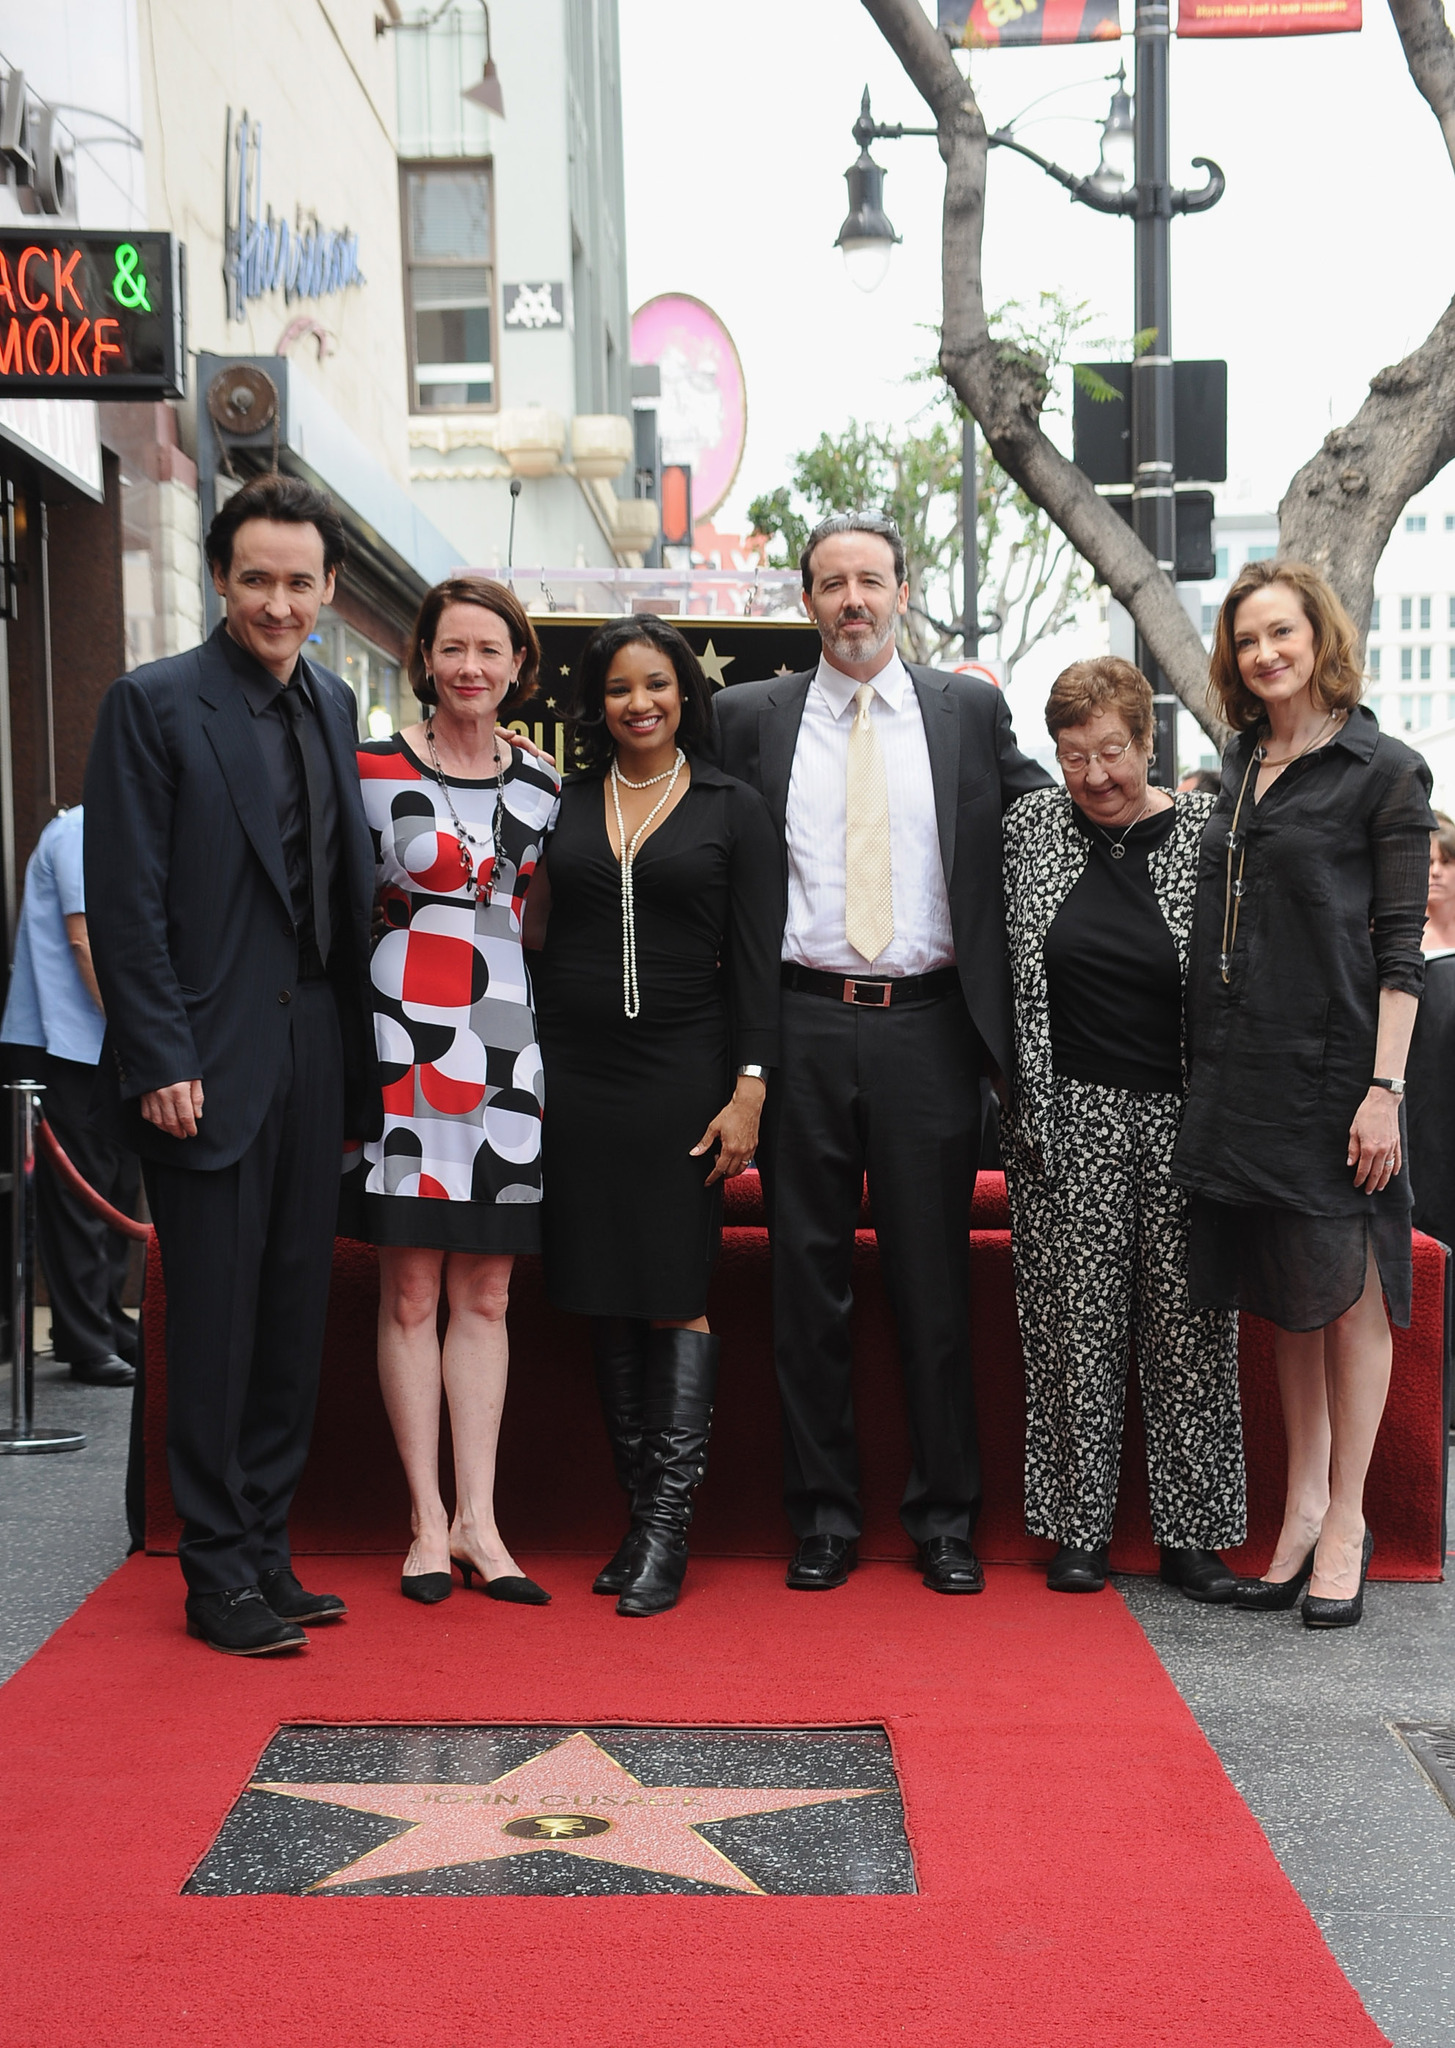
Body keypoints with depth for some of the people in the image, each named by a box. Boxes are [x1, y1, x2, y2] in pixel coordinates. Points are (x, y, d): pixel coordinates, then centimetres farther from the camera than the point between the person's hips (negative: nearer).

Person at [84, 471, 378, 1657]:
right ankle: (219, 1572, 11)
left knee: (296, 1315, 11)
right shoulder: (154, 705, -6)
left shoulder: (335, 707, 13)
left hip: (314, 1059, 6)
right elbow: (127, 902, -10)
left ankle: (268, 1548, 22)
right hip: (209, 1065, -6)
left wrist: (358, 1053, 9)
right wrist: (165, 1061, -15)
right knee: (216, 1322, 0)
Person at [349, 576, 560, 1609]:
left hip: (509, 1046, 4)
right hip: (406, 1042, -3)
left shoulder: (544, 786, 11)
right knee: (411, 1293, 1)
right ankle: (429, 1518, 9)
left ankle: (478, 1517, 11)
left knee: (486, 1296, 6)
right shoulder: (374, 770, 0)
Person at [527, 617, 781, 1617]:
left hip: (682, 1073, -3)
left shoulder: (734, 810, 3)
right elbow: (540, 936, 12)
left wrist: (748, 1090, -9)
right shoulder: (566, 804, 10)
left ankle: (669, 1524, 0)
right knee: (607, 1298, 5)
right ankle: (637, 1512, 13)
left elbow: (755, 960, 0)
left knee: (677, 1295, -5)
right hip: (578, 1072, 3)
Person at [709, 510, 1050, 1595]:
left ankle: (946, 1515, 15)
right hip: (802, 1026, 0)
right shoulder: (747, 718, 7)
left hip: (928, 1026, 0)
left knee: (935, 1280, 5)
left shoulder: (972, 710, 8)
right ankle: (824, 1515, 15)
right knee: (810, 1281, 5)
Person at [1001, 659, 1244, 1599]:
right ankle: (1079, 1527, 14)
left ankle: (1193, 1533, 14)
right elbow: (1006, 970, 10)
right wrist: (1022, 1099, 5)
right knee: (1074, 1324, 4)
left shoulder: (1209, 831, -1)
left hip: (1182, 1120, -1)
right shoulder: (1030, 824, 4)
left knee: (1188, 1327, 3)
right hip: (1067, 1118, 1)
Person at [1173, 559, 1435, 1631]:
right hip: (1240, 1066, 6)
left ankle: (1346, 1520, 11)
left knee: (1348, 1291, 2)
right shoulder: (1241, 770, 15)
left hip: (1331, 1064, -6)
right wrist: (1208, 1070, 10)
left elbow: (1401, 945, -7)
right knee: (1285, 1297, 11)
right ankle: (1303, 1509, 20)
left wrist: (1384, 1088, -15)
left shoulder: (1384, 770, -3)